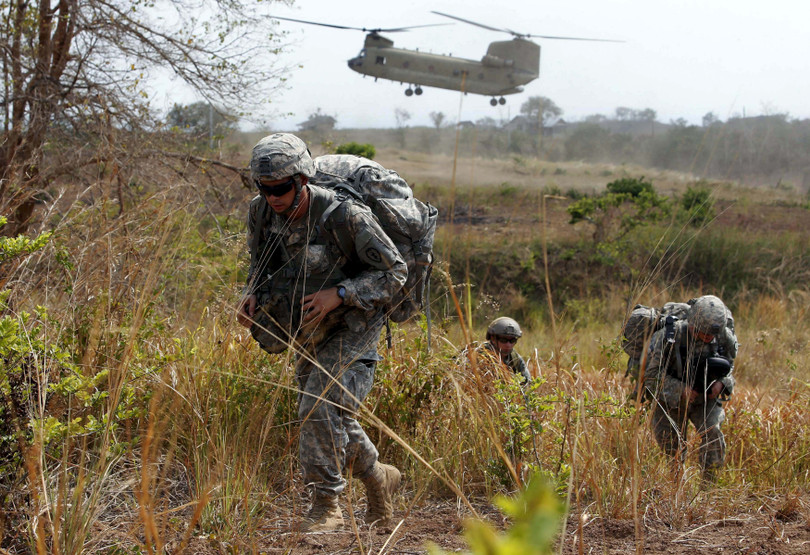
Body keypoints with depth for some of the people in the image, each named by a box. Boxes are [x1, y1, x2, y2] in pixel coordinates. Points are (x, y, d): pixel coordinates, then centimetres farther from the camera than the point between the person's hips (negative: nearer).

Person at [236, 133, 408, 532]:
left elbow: (394, 271, -18)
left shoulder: (344, 216, -28)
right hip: (308, 332, 7)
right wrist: (253, 295, -11)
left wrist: (338, 294, -29)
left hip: (352, 326, -7)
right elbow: (261, 262, 10)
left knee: (322, 409, -20)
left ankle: (326, 506, -9)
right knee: (328, 418, 13)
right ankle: (378, 477, 35)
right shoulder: (261, 213, -10)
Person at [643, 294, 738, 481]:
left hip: (705, 398, 2)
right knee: (671, 445, 1)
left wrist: (721, 382, -14)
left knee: (712, 432, -21)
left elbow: (728, 366, 7)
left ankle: (711, 485, -8)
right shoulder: (668, 337, -26)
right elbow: (650, 374, -20)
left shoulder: (724, 338, -14)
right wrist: (680, 389, -26)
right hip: (670, 400, -1)